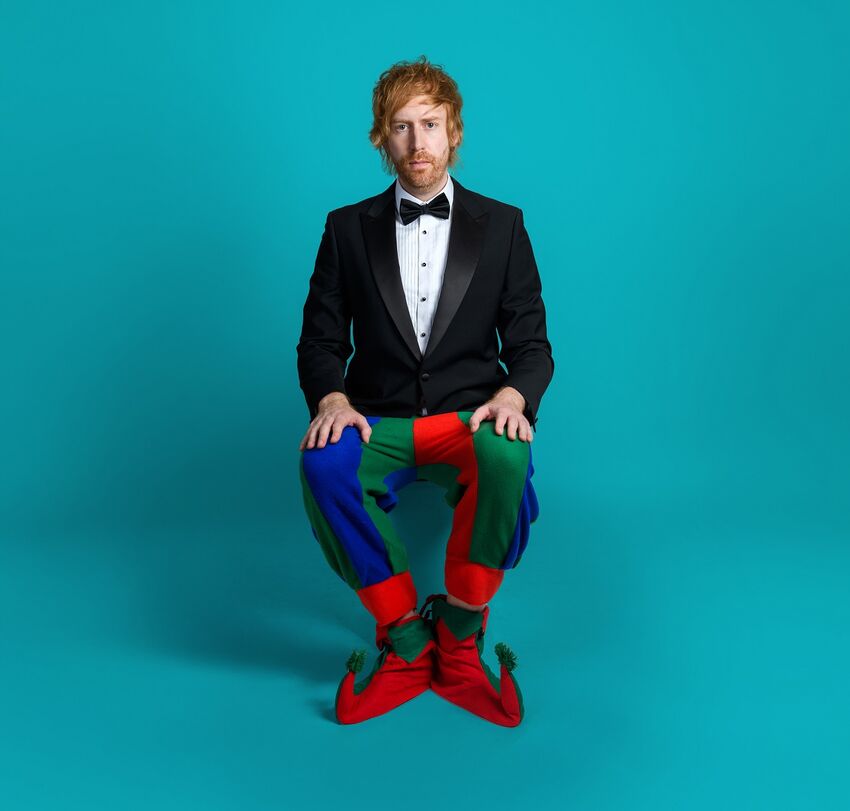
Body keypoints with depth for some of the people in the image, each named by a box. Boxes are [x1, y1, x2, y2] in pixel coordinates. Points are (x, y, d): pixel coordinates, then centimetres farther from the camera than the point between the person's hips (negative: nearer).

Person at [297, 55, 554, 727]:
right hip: (379, 422, 1)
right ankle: (405, 640, -15)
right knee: (324, 463, -34)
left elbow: (531, 344, 7)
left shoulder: (502, 225, 10)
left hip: (469, 419, 0)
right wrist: (331, 398, -14)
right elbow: (320, 342, 8)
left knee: (506, 456, -37)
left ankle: (460, 637, -13)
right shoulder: (348, 228, 11)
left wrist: (514, 395, -16)